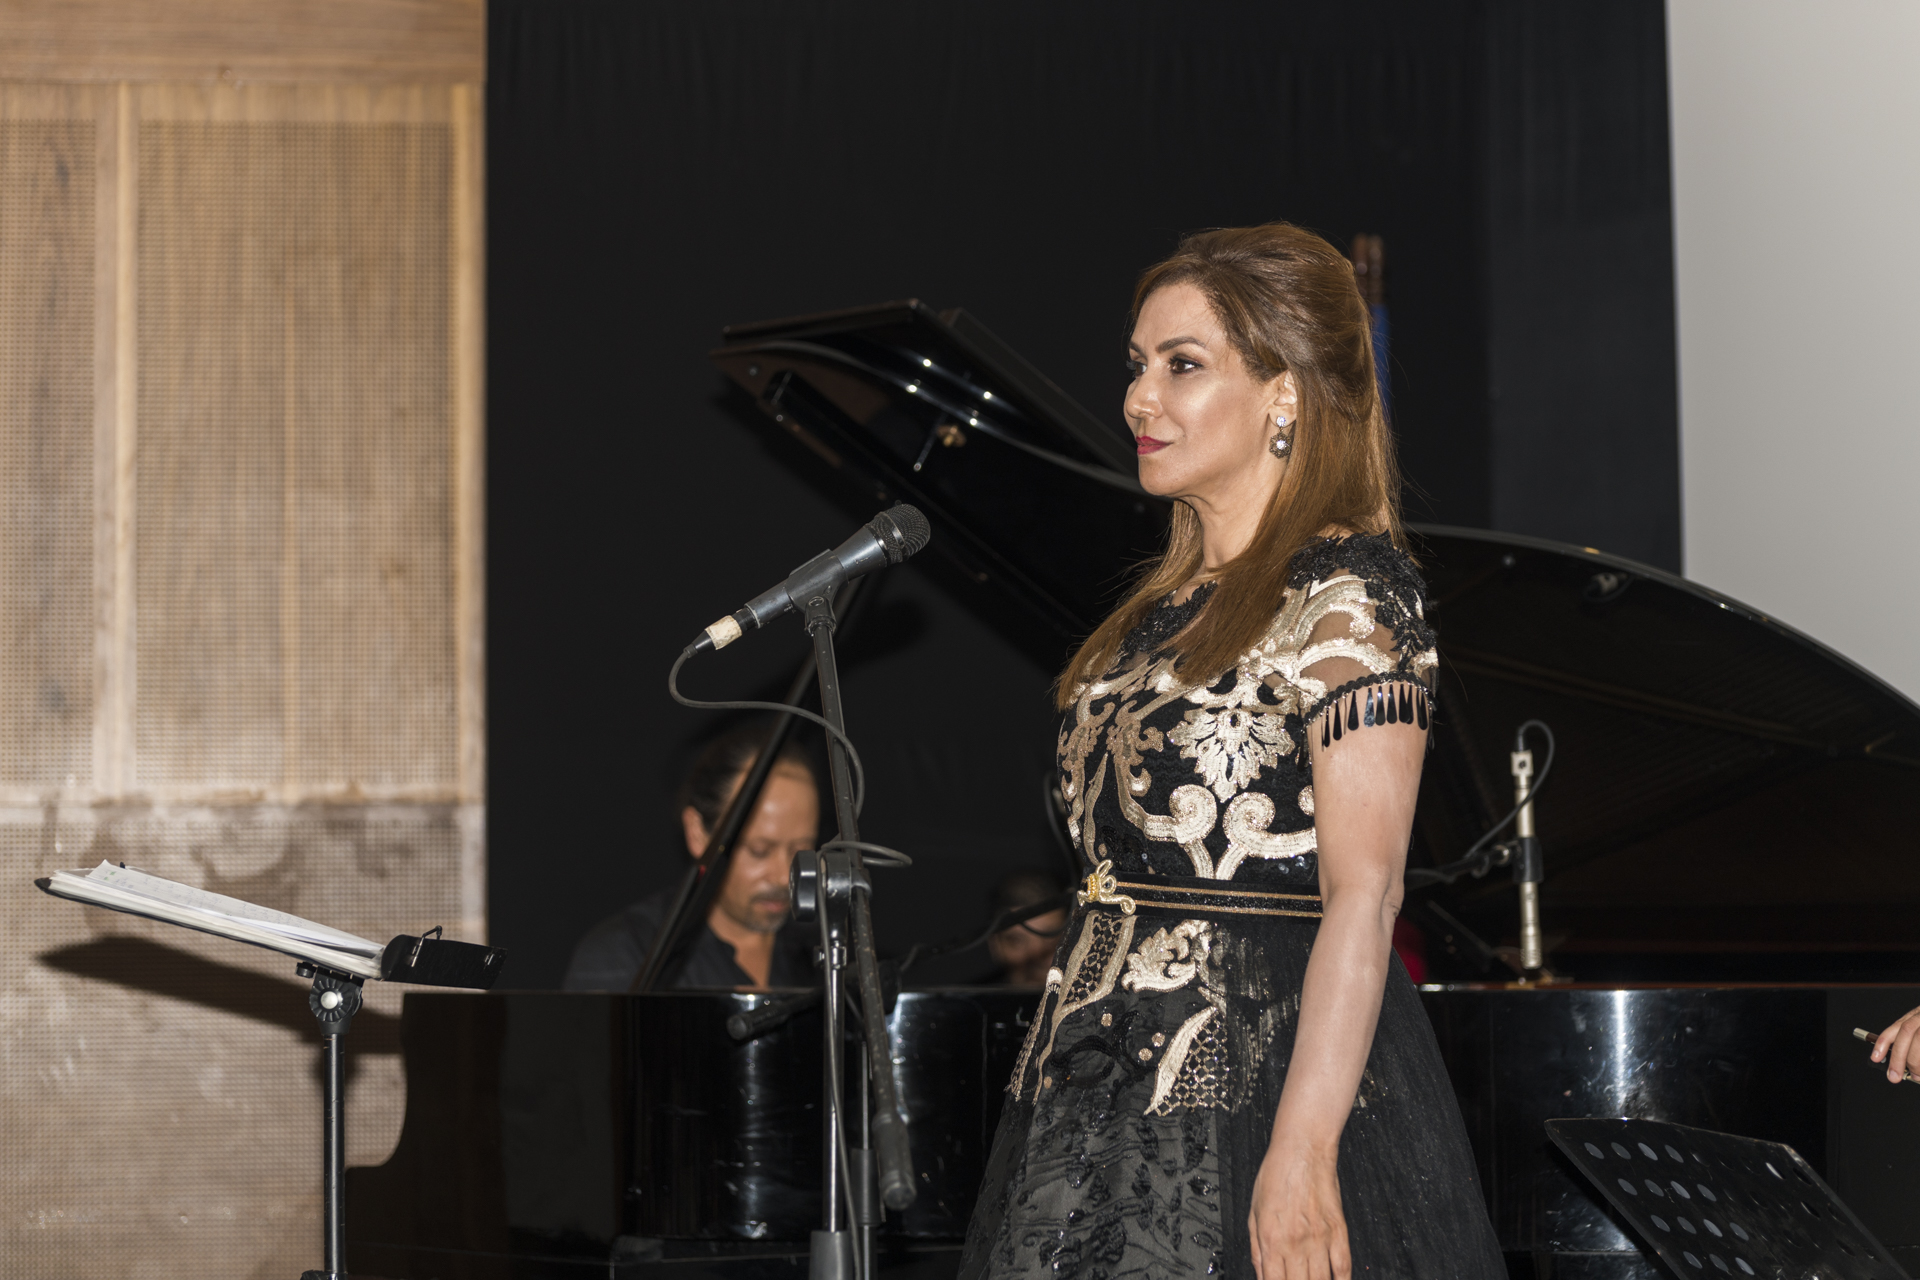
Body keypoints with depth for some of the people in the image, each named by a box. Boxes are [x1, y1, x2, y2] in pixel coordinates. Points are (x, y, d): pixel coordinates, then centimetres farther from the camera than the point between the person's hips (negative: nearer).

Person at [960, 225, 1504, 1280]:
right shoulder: (1167, 606, 15)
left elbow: (1363, 894, -18)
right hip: (1114, 1091, 8)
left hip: (1263, 1068, -8)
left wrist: (1302, 1153, -25)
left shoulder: (1346, 598, -11)